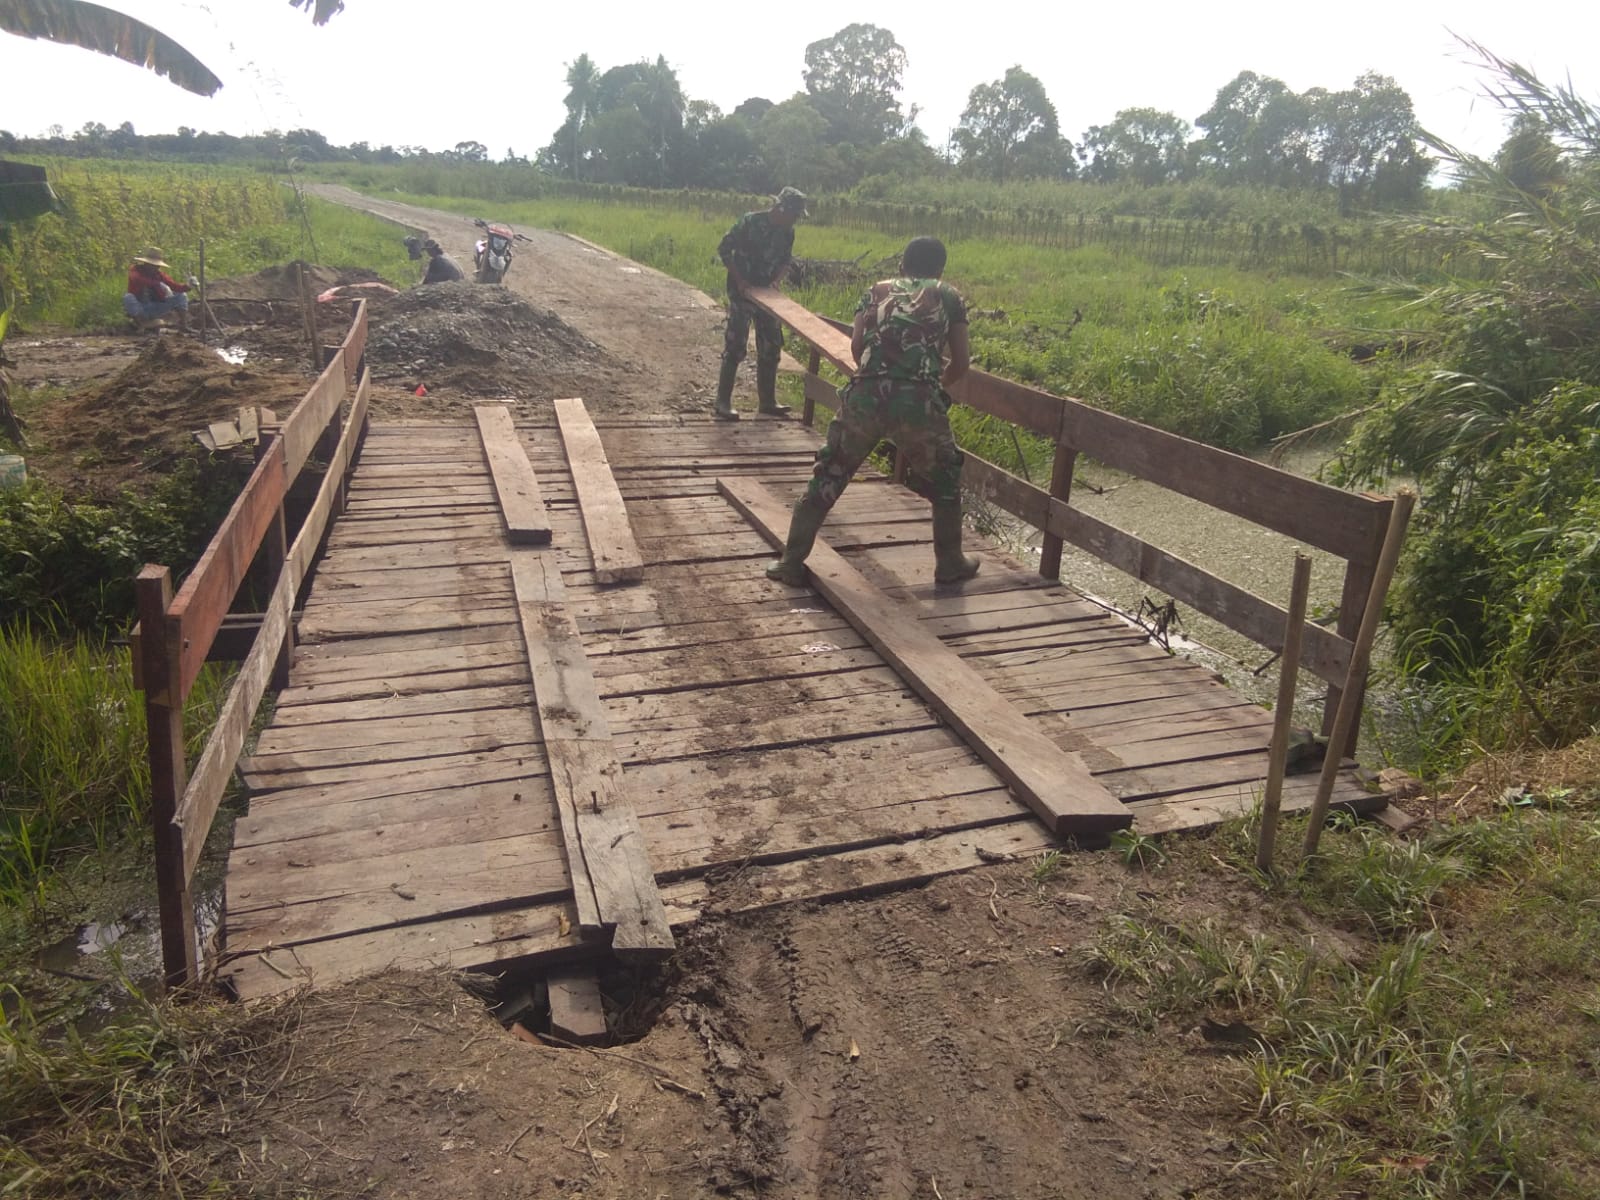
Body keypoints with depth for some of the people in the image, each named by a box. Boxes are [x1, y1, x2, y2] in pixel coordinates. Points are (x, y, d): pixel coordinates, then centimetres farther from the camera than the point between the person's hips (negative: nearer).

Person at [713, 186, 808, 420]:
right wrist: (739, 280, -17)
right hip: (742, 292, -6)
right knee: (735, 346, -8)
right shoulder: (750, 222, -16)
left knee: (771, 347, 9)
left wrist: (776, 281, -7)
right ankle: (722, 404, -4)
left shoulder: (788, 232, 1)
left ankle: (767, 401, 21)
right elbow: (724, 249, -12)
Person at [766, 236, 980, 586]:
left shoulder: (877, 290, 25)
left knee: (828, 476, 16)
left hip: (865, 394, 1)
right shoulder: (949, 296, 22)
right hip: (919, 399, -1)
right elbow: (962, 361, 17)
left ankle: (791, 561, 18)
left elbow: (856, 345, 11)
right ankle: (950, 563, 29)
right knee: (945, 480, 22)